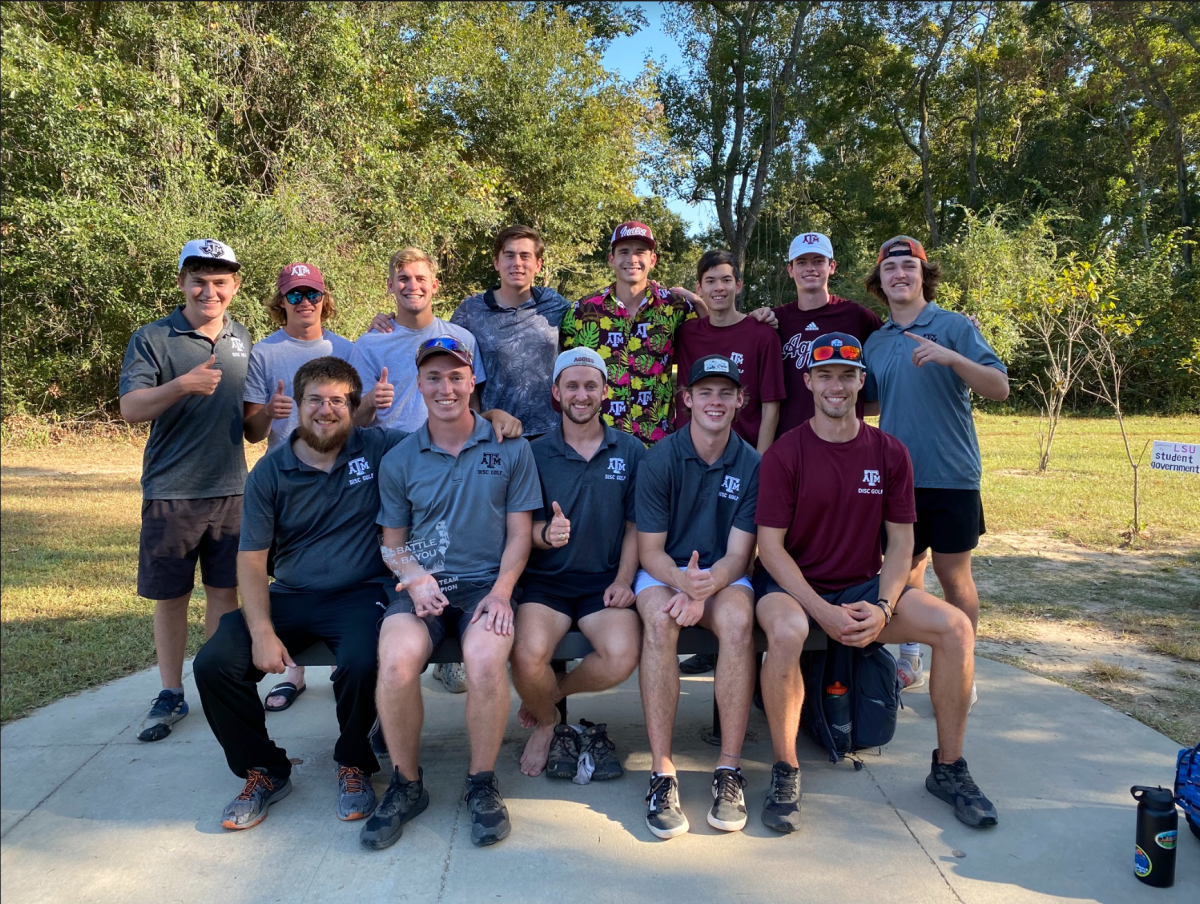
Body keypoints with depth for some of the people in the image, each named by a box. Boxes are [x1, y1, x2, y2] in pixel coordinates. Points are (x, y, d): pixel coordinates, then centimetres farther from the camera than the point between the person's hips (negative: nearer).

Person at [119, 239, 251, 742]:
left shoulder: (243, 340, 10)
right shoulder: (152, 339, -3)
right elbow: (131, 409, -14)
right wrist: (182, 385, -30)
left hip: (231, 489, 3)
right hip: (171, 492, -3)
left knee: (225, 590, 9)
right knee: (170, 595, 7)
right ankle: (171, 694, 21)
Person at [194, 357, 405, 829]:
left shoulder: (377, 448, 0)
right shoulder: (270, 472, 4)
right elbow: (251, 560, 0)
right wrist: (262, 632, -13)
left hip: (359, 595, -3)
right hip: (289, 596, 3)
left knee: (361, 664, -32)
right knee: (214, 664, -16)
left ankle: (354, 765, 2)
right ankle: (265, 771, 9)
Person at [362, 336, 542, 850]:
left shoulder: (510, 448, 5)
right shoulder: (399, 461, 10)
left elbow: (519, 532, 5)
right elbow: (393, 542, 14)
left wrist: (501, 591, -10)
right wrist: (415, 578, -8)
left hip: (486, 583, -1)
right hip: (420, 588, 2)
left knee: (486, 659, -32)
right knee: (396, 661, -28)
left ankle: (482, 784, -5)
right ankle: (407, 784, -2)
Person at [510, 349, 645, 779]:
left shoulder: (630, 452, 7)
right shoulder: (535, 453, 5)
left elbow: (635, 525, 9)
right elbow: (526, 528, 5)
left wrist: (624, 579, -5)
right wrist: (546, 533, -20)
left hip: (605, 579, 1)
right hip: (546, 580, 0)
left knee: (622, 656, -27)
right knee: (528, 656, -28)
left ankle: (549, 694, 7)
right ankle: (547, 724, 10)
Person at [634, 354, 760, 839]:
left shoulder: (752, 465, -2)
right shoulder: (659, 459, -6)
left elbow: (737, 554, -6)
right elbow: (650, 550, -6)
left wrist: (703, 588, -26)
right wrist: (684, 581, -27)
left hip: (722, 576, 1)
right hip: (663, 571, -1)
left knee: (737, 620, -33)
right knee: (659, 619, -34)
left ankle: (729, 770, -23)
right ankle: (661, 773, -27)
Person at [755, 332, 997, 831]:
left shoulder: (889, 453, 2)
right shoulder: (784, 454, -8)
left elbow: (901, 543, 3)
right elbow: (771, 545, -11)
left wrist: (883, 609, -14)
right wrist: (823, 612, -21)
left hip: (866, 587, 4)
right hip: (795, 585, -3)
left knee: (956, 626, -17)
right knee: (785, 632, -37)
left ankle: (948, 767, 2)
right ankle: (785, 772, -17)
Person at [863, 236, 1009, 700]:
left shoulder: (955, 327, -3)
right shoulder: (875, 342, 11)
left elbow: (999, 388, -12)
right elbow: (864, 401, 24)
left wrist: (951, 357, -25)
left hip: (950, 474, -4)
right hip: (896, 475, 4)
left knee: (953, 575, 3)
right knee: (905, 568, 12)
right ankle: (910, 661, 27)